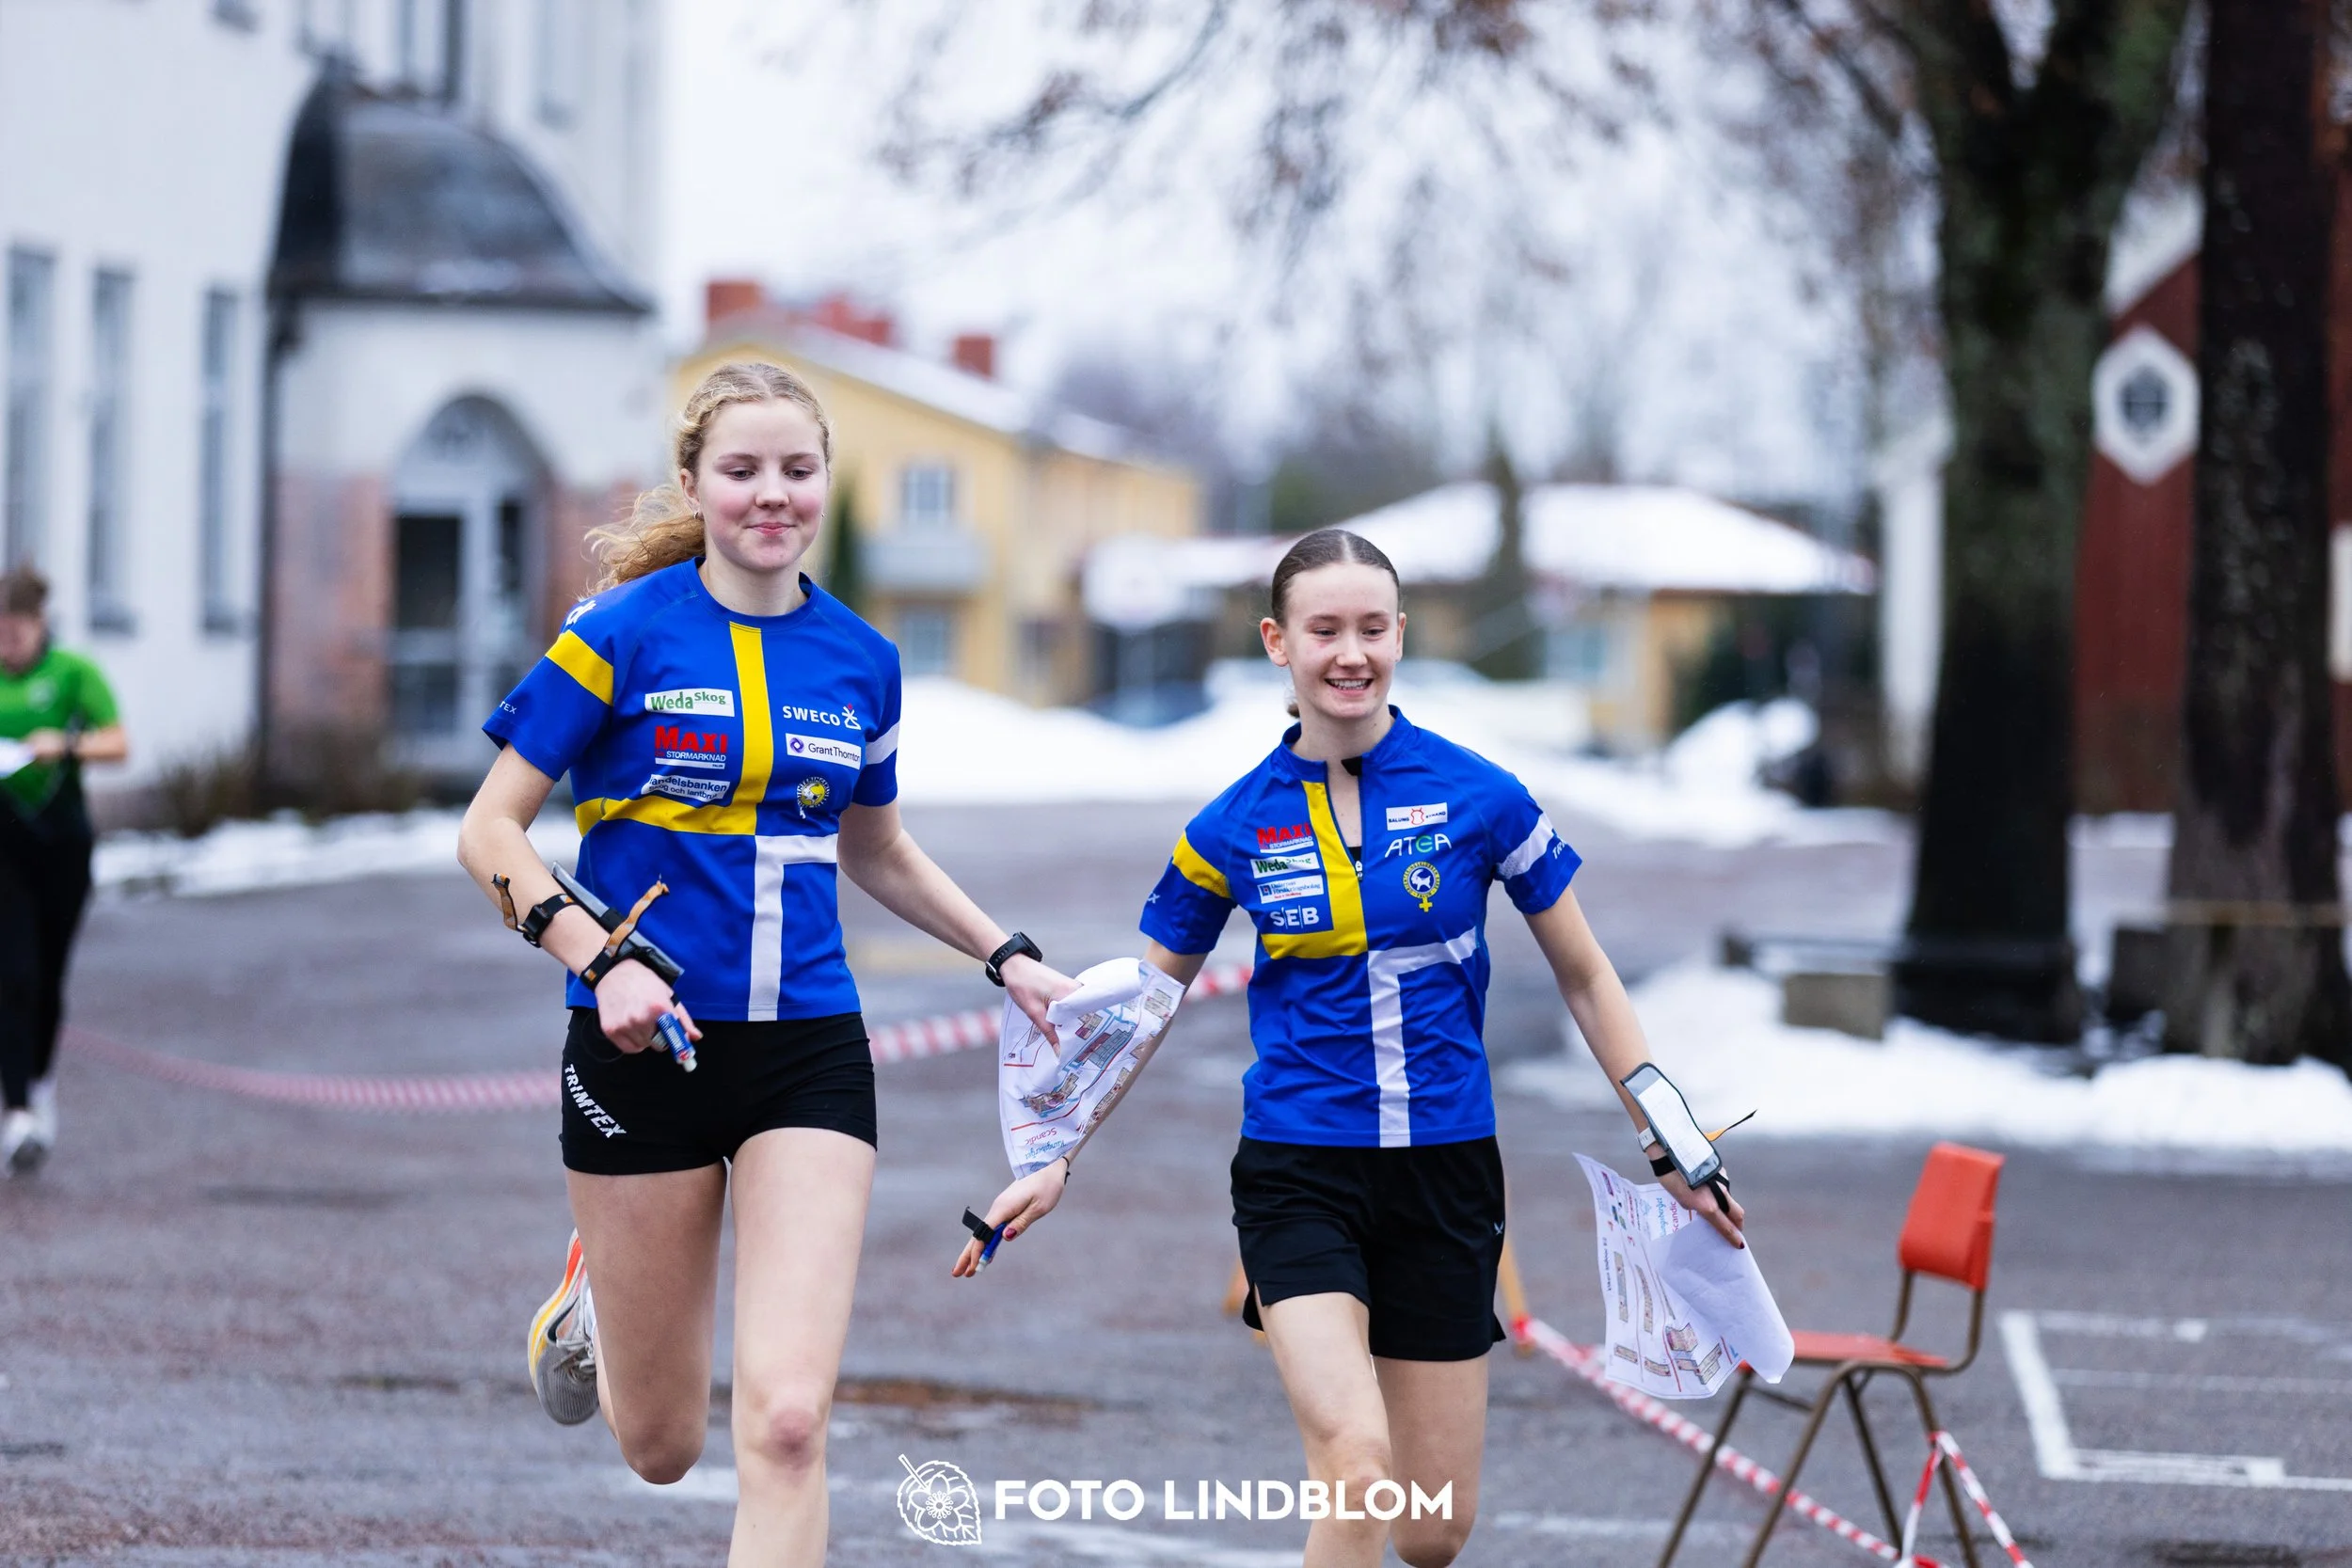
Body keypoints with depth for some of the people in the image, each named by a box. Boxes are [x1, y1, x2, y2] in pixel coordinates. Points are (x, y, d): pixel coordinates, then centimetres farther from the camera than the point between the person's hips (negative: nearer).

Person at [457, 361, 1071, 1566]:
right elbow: (490, 834, -6)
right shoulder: (623, 634, -7)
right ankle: (590, 1300, 46)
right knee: (661, 1445, 10)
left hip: (807, 1050, 2)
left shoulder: (861, 662, 6)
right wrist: (602, 965, -18)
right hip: (647, 1048, -2)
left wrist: (1007, 956, 16)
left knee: (787, 1421, -14)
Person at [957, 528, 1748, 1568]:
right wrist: (1054, 1164, 7)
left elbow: (1583, 980, 8)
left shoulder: (1478, 797, -2)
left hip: (1445, 1169, 1)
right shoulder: (1233, 829, -1)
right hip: (1297, 1171, -1)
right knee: (1356, 1472, -23)